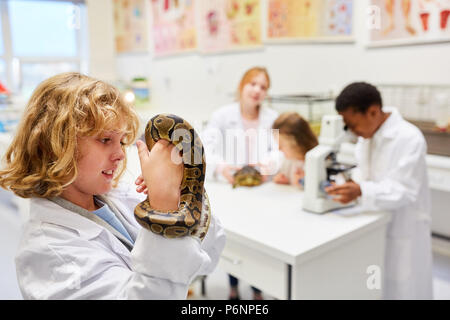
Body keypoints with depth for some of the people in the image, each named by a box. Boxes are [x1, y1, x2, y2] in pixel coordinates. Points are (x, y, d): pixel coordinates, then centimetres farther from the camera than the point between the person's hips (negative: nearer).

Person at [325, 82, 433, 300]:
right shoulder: (367, 135, 2)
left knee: (400, 290, 7)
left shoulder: (409, 139, -23)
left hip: (403, 231, -7)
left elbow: (404, 191, -27)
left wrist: (360, 191, -42)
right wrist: (346, 183, -7)